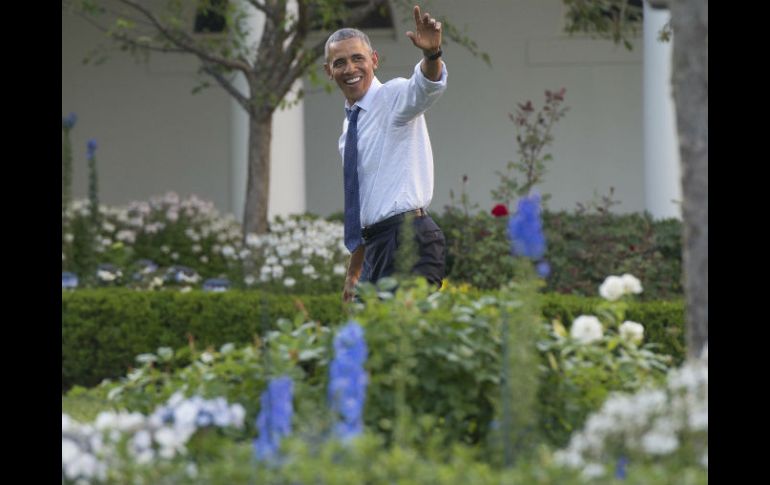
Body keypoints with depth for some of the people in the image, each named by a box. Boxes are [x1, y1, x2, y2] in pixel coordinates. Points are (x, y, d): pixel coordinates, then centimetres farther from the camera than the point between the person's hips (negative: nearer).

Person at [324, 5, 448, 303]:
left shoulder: (394, 96, -4)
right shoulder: (350, 125, 20)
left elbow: (425, 86, -29)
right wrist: (353, 274, 27)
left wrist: (432, 54, -51)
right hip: (377, 244, 9)